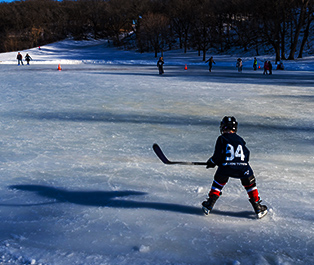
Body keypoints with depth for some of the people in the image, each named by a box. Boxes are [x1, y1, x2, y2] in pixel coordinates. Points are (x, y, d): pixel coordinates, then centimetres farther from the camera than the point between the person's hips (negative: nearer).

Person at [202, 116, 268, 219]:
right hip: (242, 167, 2)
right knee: (251, 184, 20)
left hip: (225, 167, -2)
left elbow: (217, 156, -1)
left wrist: (211, 162, 17)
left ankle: (209, 206, 20)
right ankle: (258, 209, 22)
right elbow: (246, 154, 23)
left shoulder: (221, 139, 3)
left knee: (218, 183, 20)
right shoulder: (240, 139, 16)